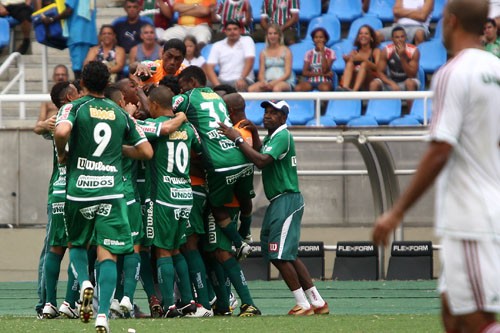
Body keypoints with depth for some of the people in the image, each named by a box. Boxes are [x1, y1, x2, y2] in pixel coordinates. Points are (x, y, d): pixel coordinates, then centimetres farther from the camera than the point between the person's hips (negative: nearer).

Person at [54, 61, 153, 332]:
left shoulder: (74, 108, 1)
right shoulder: (120, 113, 11)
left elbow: (61, 131, -21)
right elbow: (146, 151, 13)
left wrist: (62, 154, -1)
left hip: (79, 190, -1)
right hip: (111, 190, 1)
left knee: (76, 244, 21)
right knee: (108, 254, -2)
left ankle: (84, 282, -8)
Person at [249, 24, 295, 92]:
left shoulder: (286, 51, 5)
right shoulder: (264, 53, 15)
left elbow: (287, 73, -1)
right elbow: (261, 73, 12)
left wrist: (275, 82, -17)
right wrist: (263, 82, -11)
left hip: (285, 82, -3)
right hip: (267, 81, 3)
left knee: (276, 88, -41)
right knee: (251, 89, -28)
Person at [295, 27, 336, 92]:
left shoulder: (330, 53, 4)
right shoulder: (309, 53, 11)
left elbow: (325, 70, -9)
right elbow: (304, 73, 2)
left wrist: (322, 52, -10)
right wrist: (321, 74, -10)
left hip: (324, 82, -2)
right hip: (311, 81, 2)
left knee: (325, 88, -39)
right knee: (298, 88, -31)